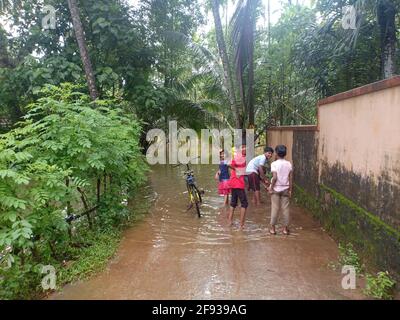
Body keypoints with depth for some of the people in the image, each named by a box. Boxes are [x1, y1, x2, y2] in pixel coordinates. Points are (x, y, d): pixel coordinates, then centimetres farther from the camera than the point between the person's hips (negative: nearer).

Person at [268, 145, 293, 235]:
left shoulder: (274, 164, -10)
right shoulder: (289, 164, 1)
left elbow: (275, 177, -18)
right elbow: (291, 178, 0)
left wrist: (271, 188, -8)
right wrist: (290, 190, 7)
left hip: (276, 189, -2)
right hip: (285, 189, 3)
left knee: (275, 208, 4)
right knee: (285, 209, 8)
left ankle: (273, 228, 11)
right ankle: (285, 228, 13)